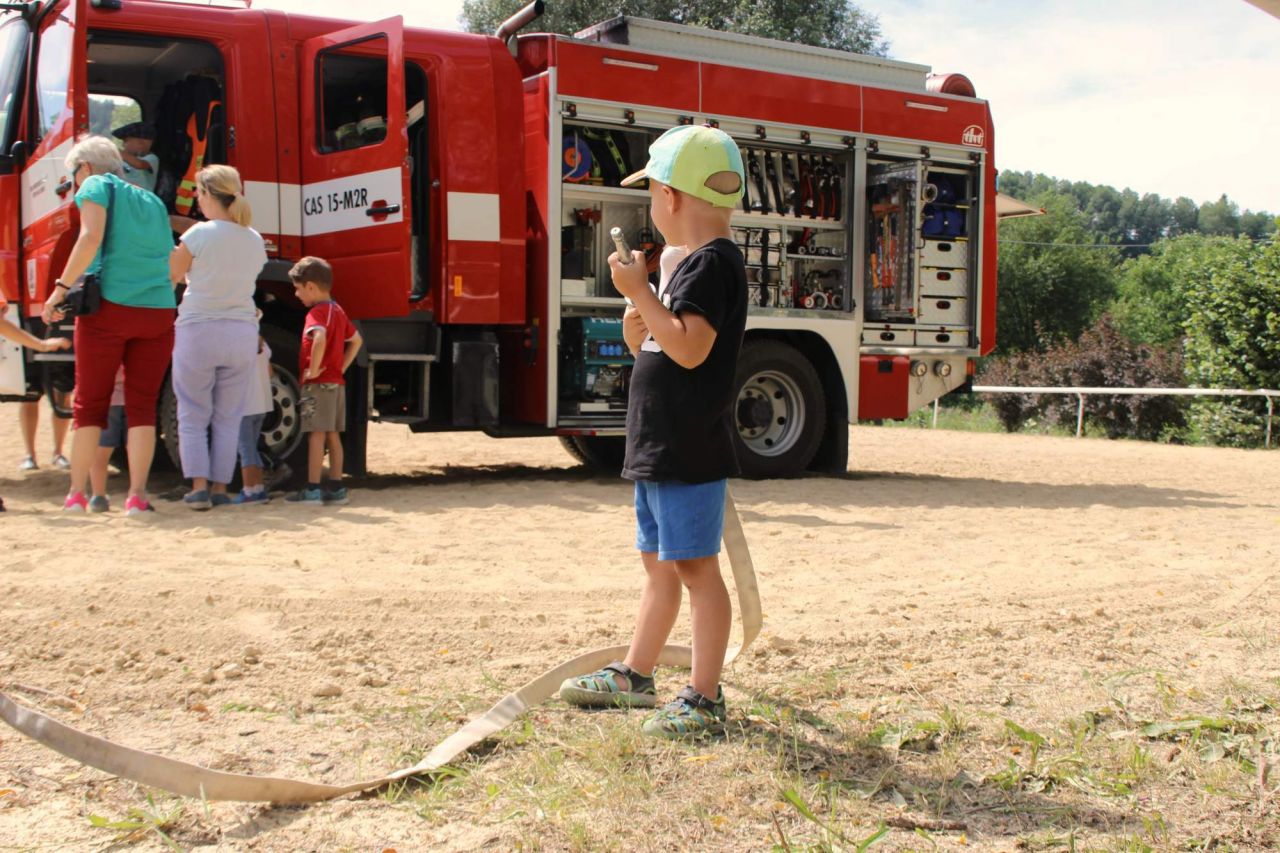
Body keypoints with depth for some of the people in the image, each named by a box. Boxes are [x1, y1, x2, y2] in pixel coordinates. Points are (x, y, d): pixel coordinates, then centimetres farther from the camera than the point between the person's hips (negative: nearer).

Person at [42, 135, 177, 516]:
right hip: (158, 313, 4)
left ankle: (76, 494, 8)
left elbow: (91, 238, -12)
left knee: (90, 402, 5)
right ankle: (137, 495, -3)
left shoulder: (97, 186, 5)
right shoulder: (152, 201, 21)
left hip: (109, 308, -4)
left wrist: (61, 288, -10)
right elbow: (171, 265, 20)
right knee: (142, 405, 5)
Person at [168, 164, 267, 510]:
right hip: (242, 333, 4)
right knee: (228, 418, 10)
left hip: (199, 331, -4)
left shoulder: (199, 234, -10)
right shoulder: (255, 240, 5)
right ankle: (220, 487, 11)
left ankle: (199, 486, -2)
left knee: (193, 415, 6)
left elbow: (171, 276, 2)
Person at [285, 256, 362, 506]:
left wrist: (313, 370, -24)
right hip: (337, 382, 9)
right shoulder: (338, 311, 14)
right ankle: (336, 488, 14)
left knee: (316, 434, -7)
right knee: (332, 435, 11)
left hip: (319, 383, -9)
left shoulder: (316, 312, -14)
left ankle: (312, 489, -6)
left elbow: (319, 339, -33)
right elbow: (356, 340, 23)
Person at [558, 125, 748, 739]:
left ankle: (704, 699, 4)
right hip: (659, 450, 11)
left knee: (695, 567, -4)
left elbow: (690, 348, -27)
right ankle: (635, 676, 30)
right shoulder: (695, 263, 17)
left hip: (690, 452, -11)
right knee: (658, 565, 18)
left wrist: (640, 290, -20)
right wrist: (637, 320, 2)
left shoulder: (712, 262, -14)